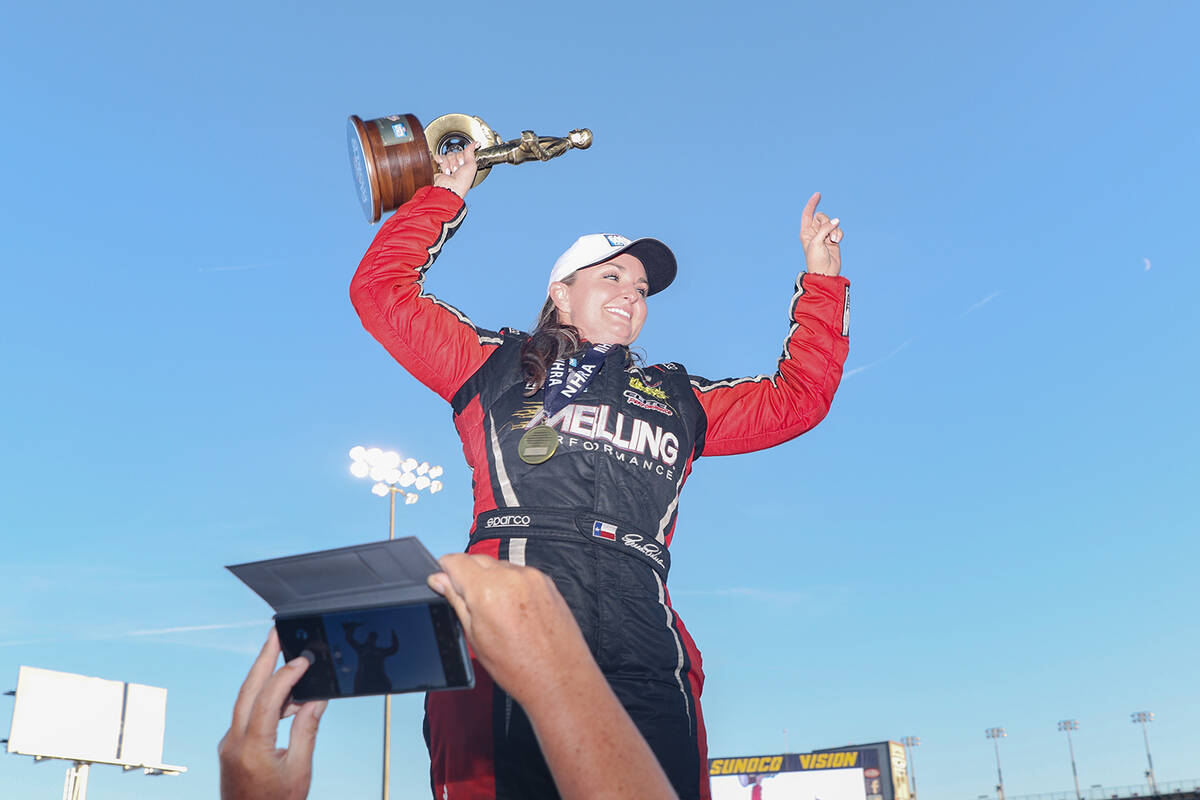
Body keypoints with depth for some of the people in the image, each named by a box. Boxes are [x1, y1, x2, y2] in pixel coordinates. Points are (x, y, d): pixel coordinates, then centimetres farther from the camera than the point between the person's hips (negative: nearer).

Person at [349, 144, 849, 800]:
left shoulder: (678, 399, 30)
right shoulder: (497, 367, 22)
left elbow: (797, 397, 34)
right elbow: (381, 289, 21)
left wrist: (820, 279, 34)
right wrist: (445, 198, 27)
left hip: (644, 668, 3)